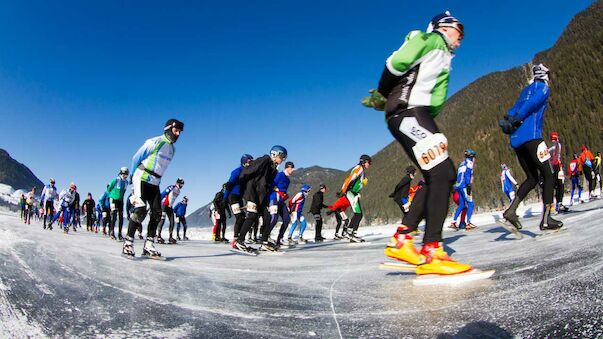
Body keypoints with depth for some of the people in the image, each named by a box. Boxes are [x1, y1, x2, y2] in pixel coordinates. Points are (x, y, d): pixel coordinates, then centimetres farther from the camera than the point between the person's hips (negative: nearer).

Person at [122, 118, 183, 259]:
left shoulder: (172, 149, 12)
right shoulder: (155, 142, -10)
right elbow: (136, 157, -3)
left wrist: (156, 179, 16)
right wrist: (133, 176, 6)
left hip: (154, 183, 7)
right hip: (142, 179, -7)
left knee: (157, 213, -1)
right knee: (140, 209, -17)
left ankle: (148, 246, 4)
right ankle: (128, 243, -8)